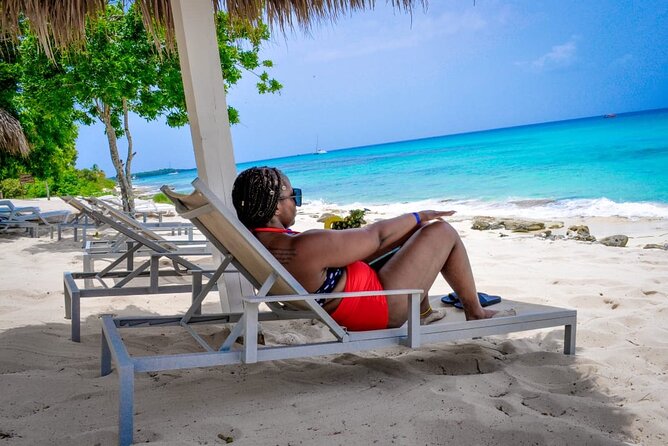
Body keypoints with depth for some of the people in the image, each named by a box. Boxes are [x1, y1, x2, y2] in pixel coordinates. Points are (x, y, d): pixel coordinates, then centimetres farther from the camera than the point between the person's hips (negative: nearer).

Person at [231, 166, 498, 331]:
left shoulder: (253, 241, -6)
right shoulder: (306, 247, -35)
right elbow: (376, 235, -21)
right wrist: (420, 215, -4)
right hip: (382, 307, -10)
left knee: (411, 230, 22)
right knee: (442, 231, 1)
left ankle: (423, 311, 36)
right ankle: (475, 312, 19)